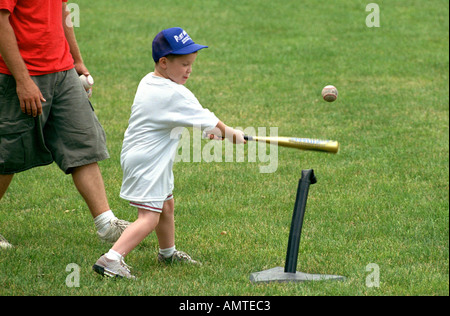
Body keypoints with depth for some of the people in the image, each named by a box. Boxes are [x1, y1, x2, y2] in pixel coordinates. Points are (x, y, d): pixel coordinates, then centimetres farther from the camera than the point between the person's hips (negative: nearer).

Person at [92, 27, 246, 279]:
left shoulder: (148, 83, 8)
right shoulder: (176, 94, -21)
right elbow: (208, 121, -10)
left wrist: (213, 130, 18)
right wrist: (230, 134, 8)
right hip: (147, 163, -10)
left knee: (166, 204, 26)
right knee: (149, 217, -13)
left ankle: (168, 252, 44)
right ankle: (112, 259, -23)